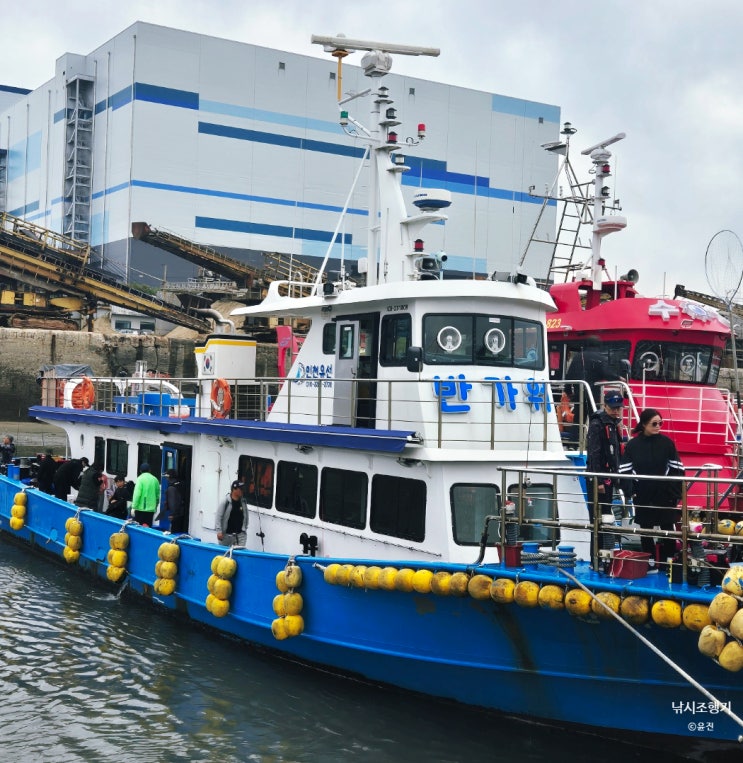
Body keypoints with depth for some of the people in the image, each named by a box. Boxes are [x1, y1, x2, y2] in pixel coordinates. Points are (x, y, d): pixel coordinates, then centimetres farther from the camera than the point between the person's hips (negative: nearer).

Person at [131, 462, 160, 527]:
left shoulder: (140, 479, -7)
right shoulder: (155, 479, 6)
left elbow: (137, 494, -13)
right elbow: (158, 495, 11)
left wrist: (133, 507, -10)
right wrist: (155, 506, 22)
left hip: (140, 508, -4)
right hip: (151, 509, 4)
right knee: (148, 527, 8)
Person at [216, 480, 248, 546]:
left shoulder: (243, 502, 5)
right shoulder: (226, 502, -10)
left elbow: (246, 516, 15)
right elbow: (219, 517, -10)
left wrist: (245, 529, 12)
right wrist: (219, 531, -14)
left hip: (240, 534, 3)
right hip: (226, 534, -3)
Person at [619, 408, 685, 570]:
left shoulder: (666, 442, -2)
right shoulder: (632, 445, -2)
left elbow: (677, 469, 0)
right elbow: (624, 471, 0)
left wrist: (676, 492, -5)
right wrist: (630, 492, -6)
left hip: (665, 495, 0)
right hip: (643, 496, 0)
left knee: (668, 529, 4)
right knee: (645, 530, 9)